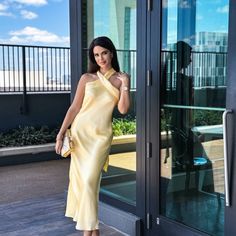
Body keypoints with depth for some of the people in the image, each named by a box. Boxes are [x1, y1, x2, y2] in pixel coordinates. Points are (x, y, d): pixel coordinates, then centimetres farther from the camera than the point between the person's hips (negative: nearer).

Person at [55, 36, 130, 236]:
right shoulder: (87, 78, 4)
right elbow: (75, 107, 3)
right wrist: (61, 133, -1)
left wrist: (125, 84, -10)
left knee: (90, 180, -8)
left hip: (101, 135, -2)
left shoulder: (120, 79, 4)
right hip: (80, 131, 2)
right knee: (79, 179, 5)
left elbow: (123, 109, -6)